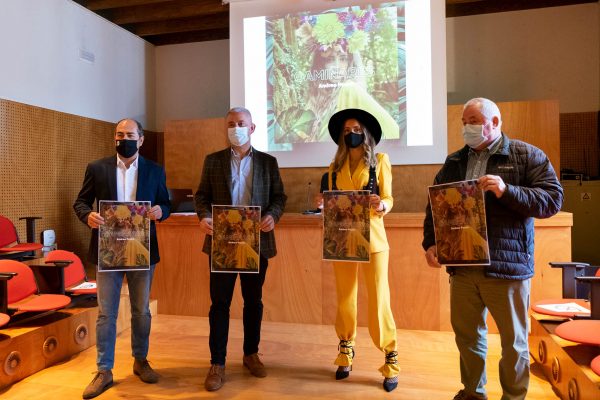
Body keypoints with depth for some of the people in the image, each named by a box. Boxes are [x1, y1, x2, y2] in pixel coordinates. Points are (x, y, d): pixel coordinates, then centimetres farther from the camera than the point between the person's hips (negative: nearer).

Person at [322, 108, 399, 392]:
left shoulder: (380, 160, 4)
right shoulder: (336, 166, 12)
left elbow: (388, 200, -3)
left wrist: (381, 205, -25)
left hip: (372, 238, -3)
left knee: (379, 299, -3)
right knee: (345, 298, 8)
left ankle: (391, 360, 10)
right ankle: (346, 352, 23)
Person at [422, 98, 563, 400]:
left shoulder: (527, 156, 0)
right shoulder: (454, 161, 12)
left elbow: (553, 199, -8)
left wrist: (507, 191, -21)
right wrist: (430, 242, 1)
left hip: (507, 265, -4)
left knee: (513, 339, 10)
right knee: (466, 333, 14)